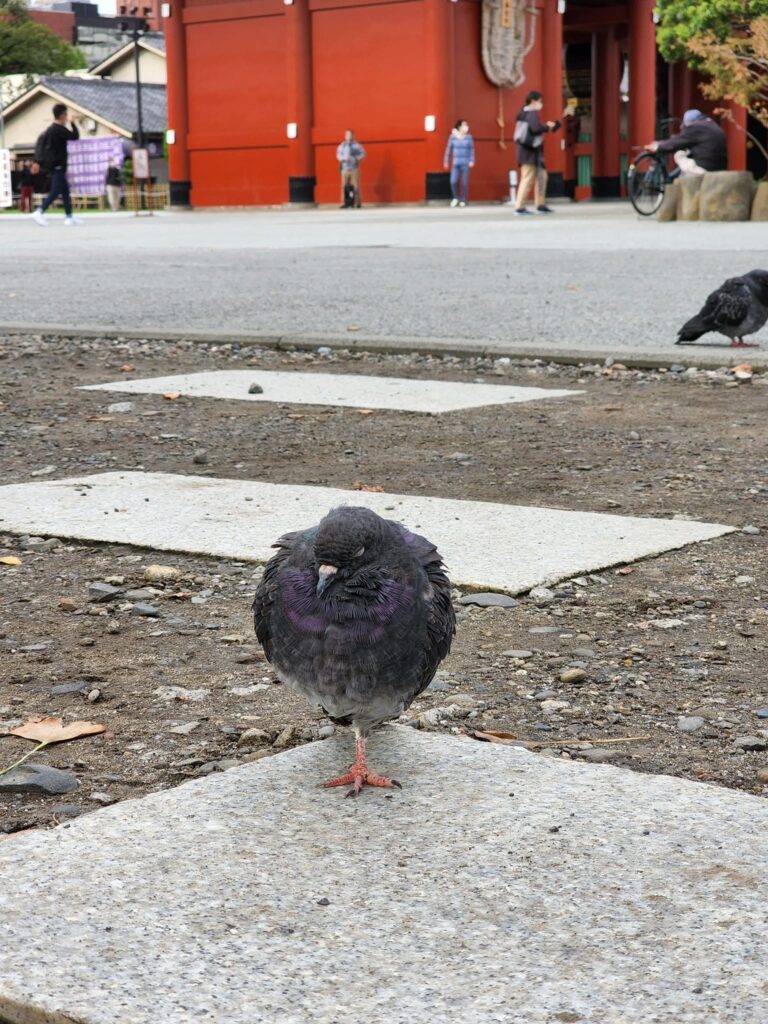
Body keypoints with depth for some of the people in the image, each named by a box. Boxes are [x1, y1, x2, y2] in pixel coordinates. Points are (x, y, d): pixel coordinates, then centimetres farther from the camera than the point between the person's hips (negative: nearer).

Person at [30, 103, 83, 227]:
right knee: (55, 191, -10)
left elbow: (44, 146, 16)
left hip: (53, 165, 10)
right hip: (58, 165, -10)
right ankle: (40, 213, -15)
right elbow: (75, 136, -16)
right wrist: (72, 123, -2)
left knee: (65, 191, 12)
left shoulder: (49, 129, 12)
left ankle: (69, 217, 13)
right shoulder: (60, 130, -16)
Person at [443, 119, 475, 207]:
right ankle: (455, 198, 14)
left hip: (465, 163, 0)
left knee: (464, 182, 0)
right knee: (453, 181, -9)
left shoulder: (469, 137, -1)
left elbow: (472, 150, 2)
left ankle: (463, 200, 13)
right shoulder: (452, 137, 0)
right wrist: (446, 161, 7)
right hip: (455, 163, 0)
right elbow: (449, 149, 6)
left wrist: (472, 161, -7)